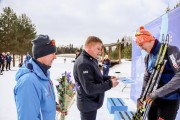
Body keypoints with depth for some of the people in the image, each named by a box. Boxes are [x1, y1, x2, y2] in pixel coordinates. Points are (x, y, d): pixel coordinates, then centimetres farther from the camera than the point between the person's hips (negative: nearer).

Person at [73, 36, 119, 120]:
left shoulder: (91, 60, 7)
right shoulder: (83, 64, -26)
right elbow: (90, 89, -29)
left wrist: (108, 78, -3)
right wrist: (109, 84, -23)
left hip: (92, 103, 10)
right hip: (88, 105, -10)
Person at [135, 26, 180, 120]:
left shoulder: (170, 50, -14)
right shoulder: (147, 58, 8)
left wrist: (157, 93, -25)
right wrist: (141, 97, 3)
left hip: (169, 100, -6)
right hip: (153, 99, 6)